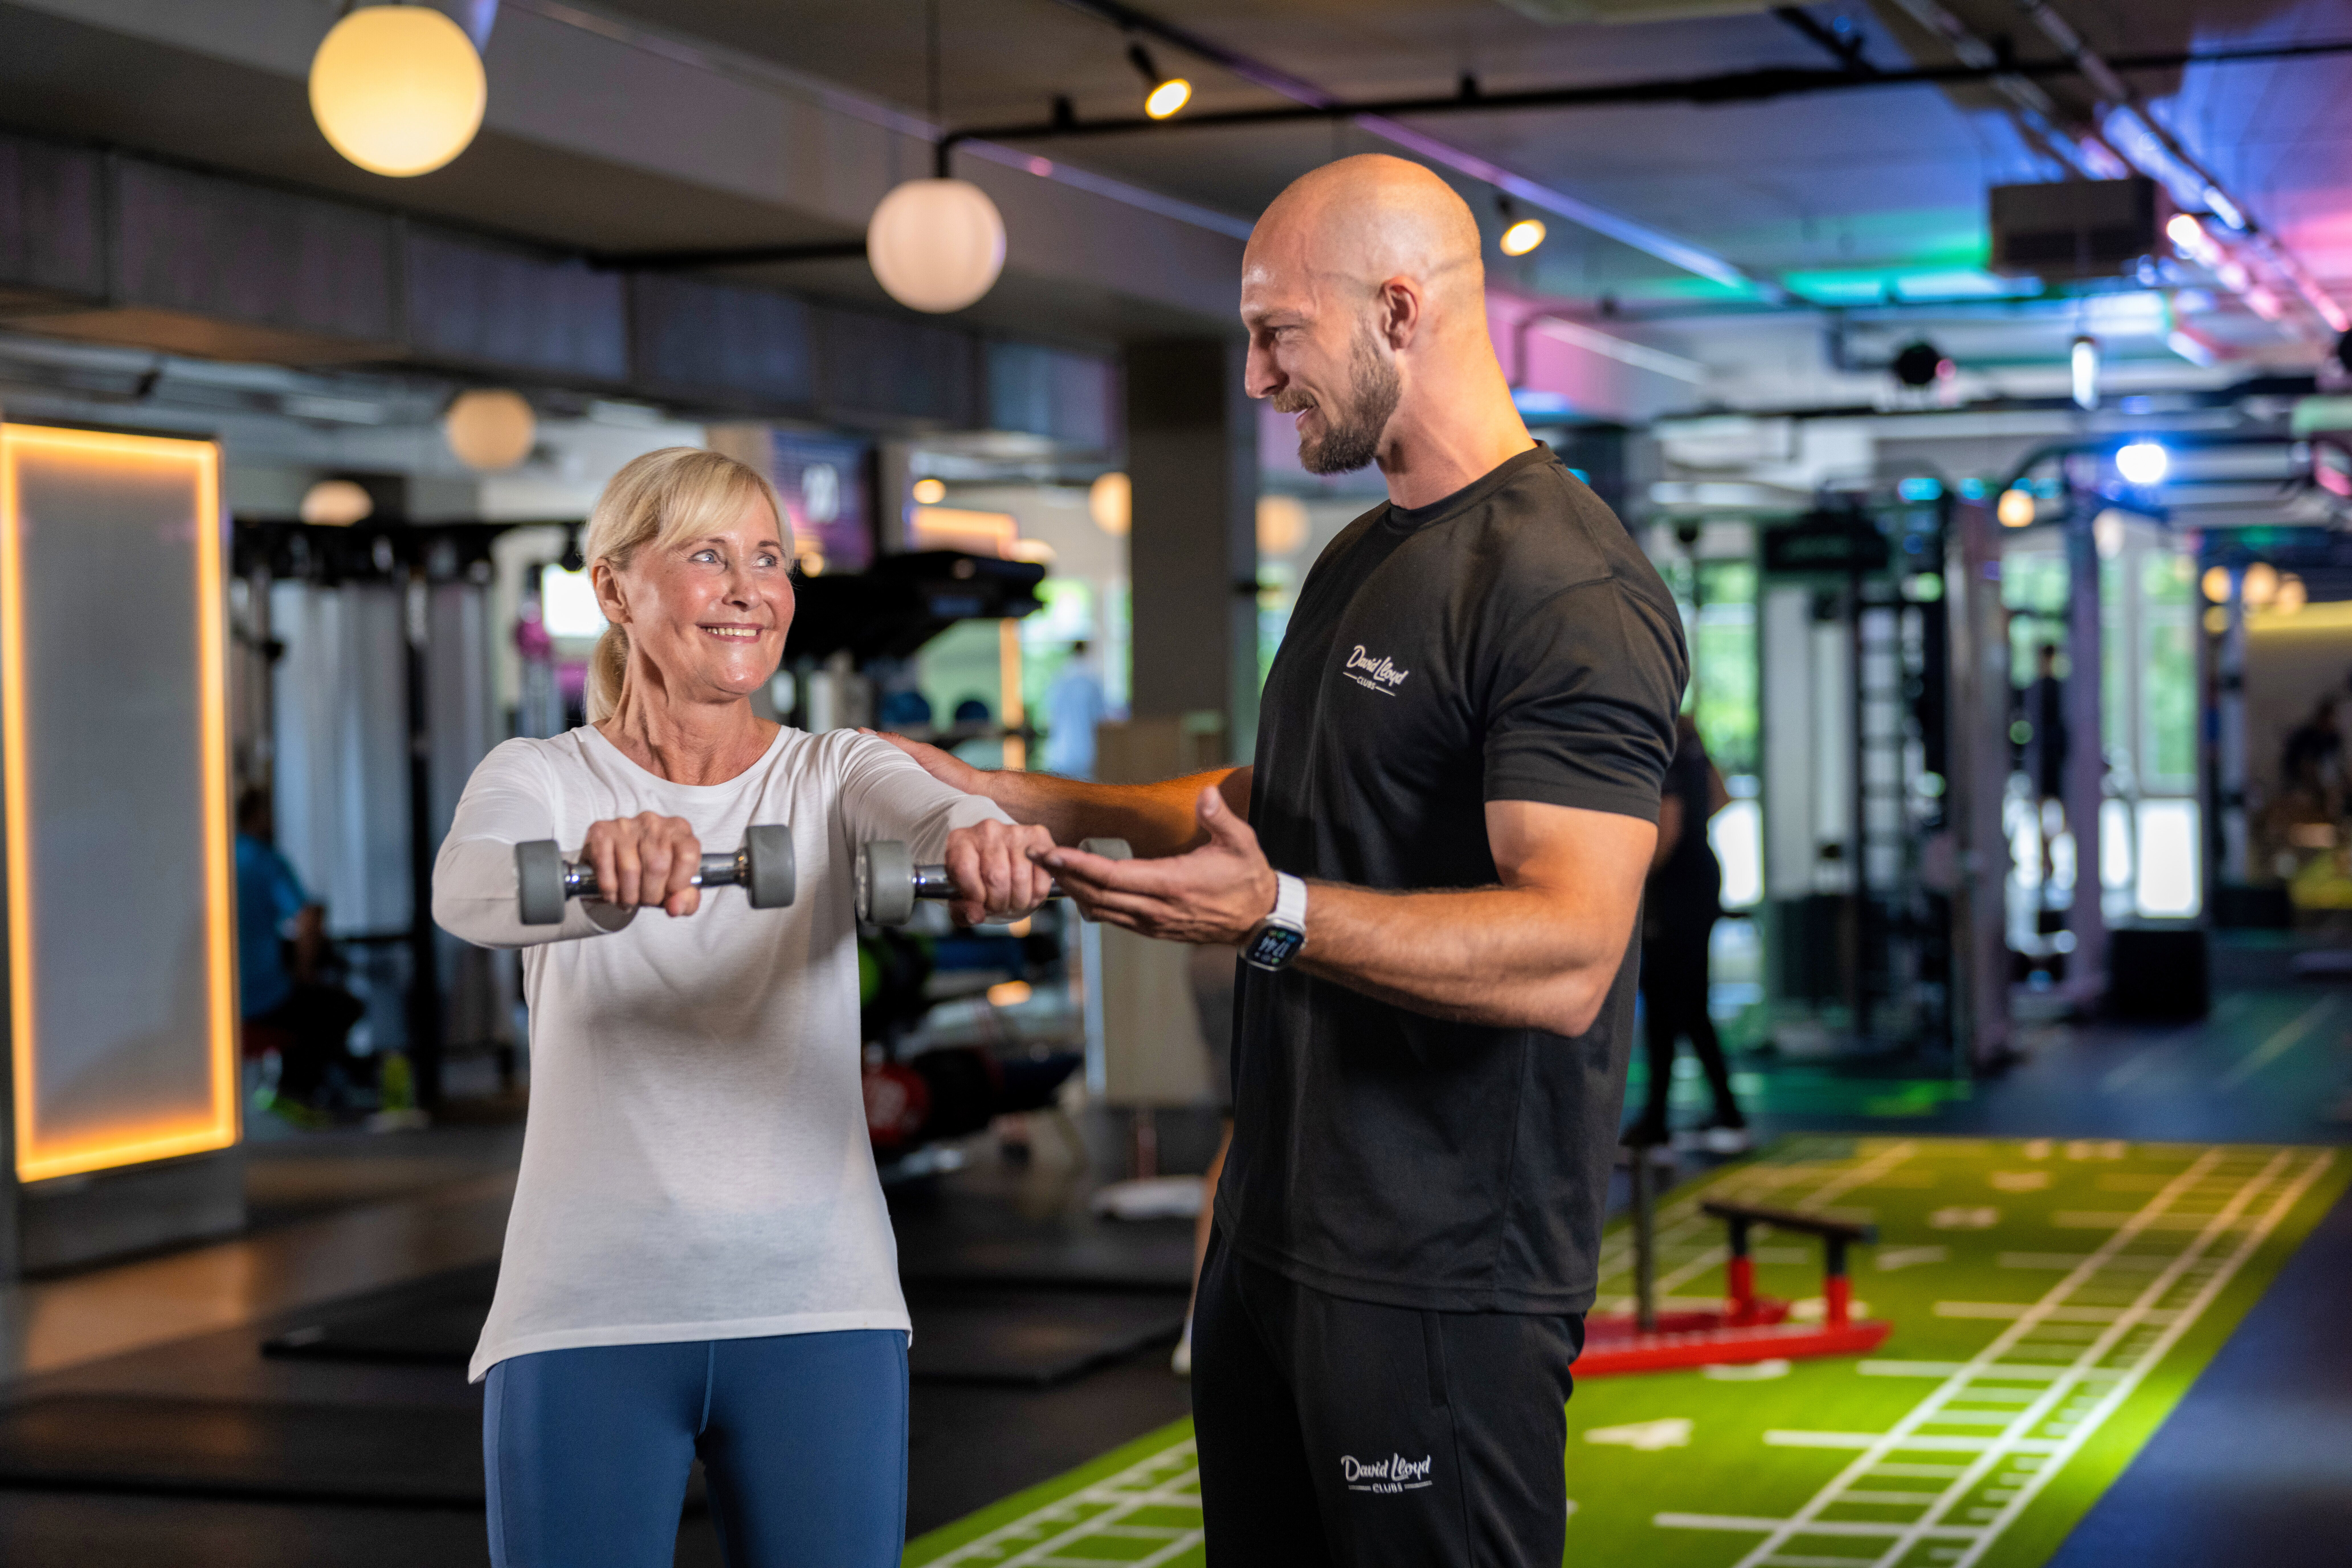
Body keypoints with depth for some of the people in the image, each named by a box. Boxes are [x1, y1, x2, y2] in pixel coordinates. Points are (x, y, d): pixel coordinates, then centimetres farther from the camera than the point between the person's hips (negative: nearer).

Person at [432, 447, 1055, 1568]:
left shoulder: (836, 776, 4)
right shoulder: (541, 778, 0)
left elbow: (937, 821, -20)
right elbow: (469, 891, -23)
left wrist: (990, 850, -44)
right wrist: (601, 874, -46)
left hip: (819, 1314, 1)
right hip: (588, 1318, -1)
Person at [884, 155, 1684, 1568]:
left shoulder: (1569, 589, -16)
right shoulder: (1358, 564, 16)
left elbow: (1564, 957, -26)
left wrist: (1278, 914, -33)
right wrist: (1041, 805, 24)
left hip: (1439, 1279, -10)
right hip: (1272, 1235, 10)